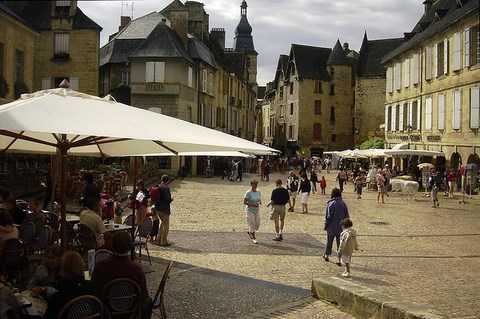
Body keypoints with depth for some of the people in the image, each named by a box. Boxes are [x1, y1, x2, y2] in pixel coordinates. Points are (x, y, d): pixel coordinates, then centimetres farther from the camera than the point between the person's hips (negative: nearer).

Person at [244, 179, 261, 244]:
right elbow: (244, 202, -12)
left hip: (257, 210, 6)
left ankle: (250, 232, 32)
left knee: (257, 224, 5)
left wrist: (260, 202, -9)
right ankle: (254, 238, 9)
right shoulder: (248, 193, -12)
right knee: (252, 224, -3)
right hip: (250, 210, -6)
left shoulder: (258, 192, 5)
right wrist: (253, 205, -20)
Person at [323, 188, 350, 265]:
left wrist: (326, 225, -3)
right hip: (341, 227, 2)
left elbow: (329, 216, -14)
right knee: (340, 243, 6)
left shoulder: (331, 204, -14)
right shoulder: (343, 203, -2)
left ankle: (327, 256, 32)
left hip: (332, 227, -2)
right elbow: (347, 216, 3)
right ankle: (339, 260, 4)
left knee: (329, 241, 16)